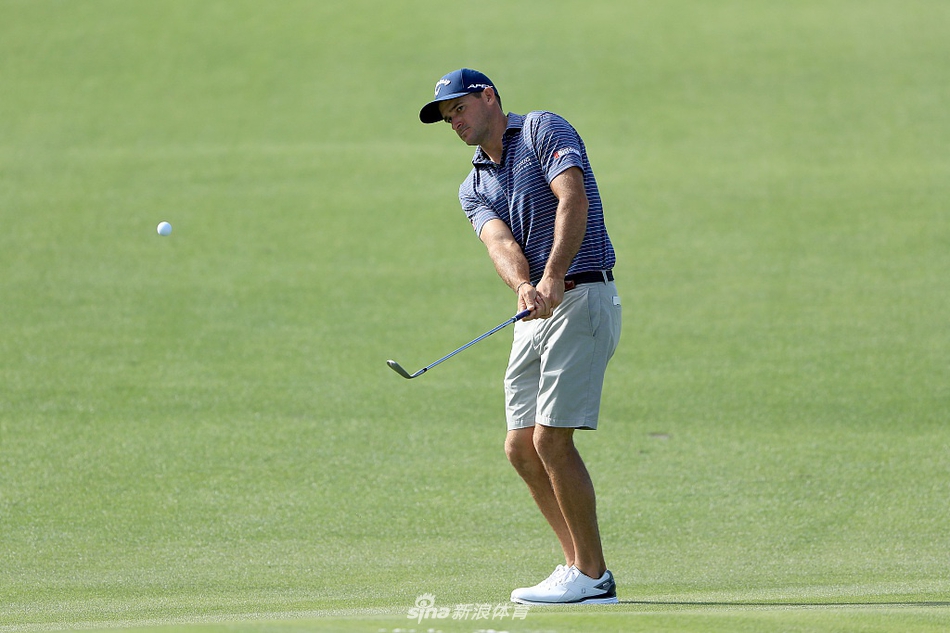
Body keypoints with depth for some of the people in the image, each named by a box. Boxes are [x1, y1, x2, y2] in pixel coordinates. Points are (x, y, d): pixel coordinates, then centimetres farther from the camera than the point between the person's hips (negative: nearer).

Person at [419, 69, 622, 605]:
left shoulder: (543, 129, -2)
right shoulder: (474, 188, 17)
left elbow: (573, 200, -18)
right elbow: (502, 243, -4)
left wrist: (553, 277, -31)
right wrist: (524, 288, -26)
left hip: (580, 299, -8)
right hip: (534, 316, 8)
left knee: (552, 439, -13)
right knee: (522, 448, 6)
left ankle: (592, 576, -7)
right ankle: (579, 564, 15)